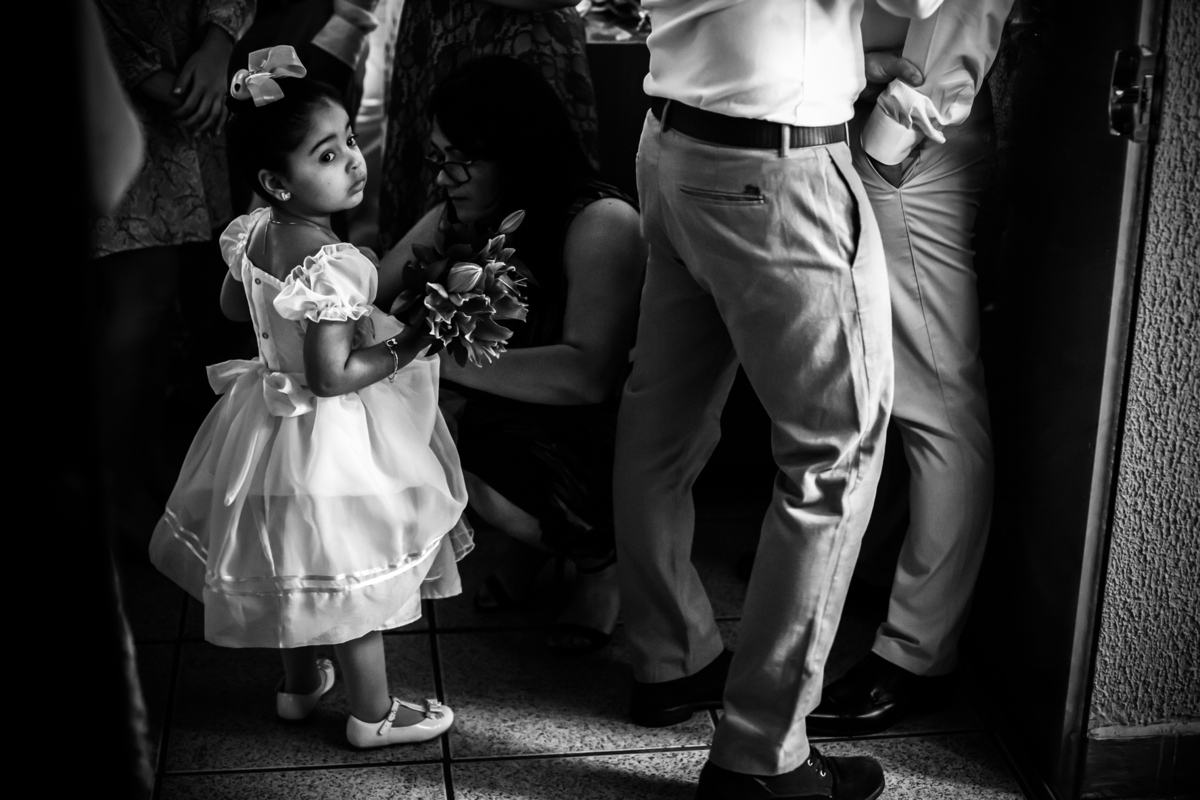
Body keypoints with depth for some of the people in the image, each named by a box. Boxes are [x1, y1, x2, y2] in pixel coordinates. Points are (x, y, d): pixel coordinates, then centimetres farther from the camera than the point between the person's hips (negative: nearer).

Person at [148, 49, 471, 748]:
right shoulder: (333, 264, -30)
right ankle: (373, 714, 25)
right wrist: (409, 344, -20)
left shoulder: (253, 232, -4)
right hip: (331, 438, -9)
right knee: (357, 577, 9)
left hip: (271, 414, 9)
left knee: (297, 569, 25)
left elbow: (233, 306, 14)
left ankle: (300, 683, 44)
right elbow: (331, 377, -30)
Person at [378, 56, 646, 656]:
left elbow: (588, 375, -35)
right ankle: (536, 541, 11)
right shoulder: (453, 223, -3)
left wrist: (441, 358, -35)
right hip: (517, 422, 7)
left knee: (485, 441, -31)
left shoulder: (602, 225, -25)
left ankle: (599, 556, 2)